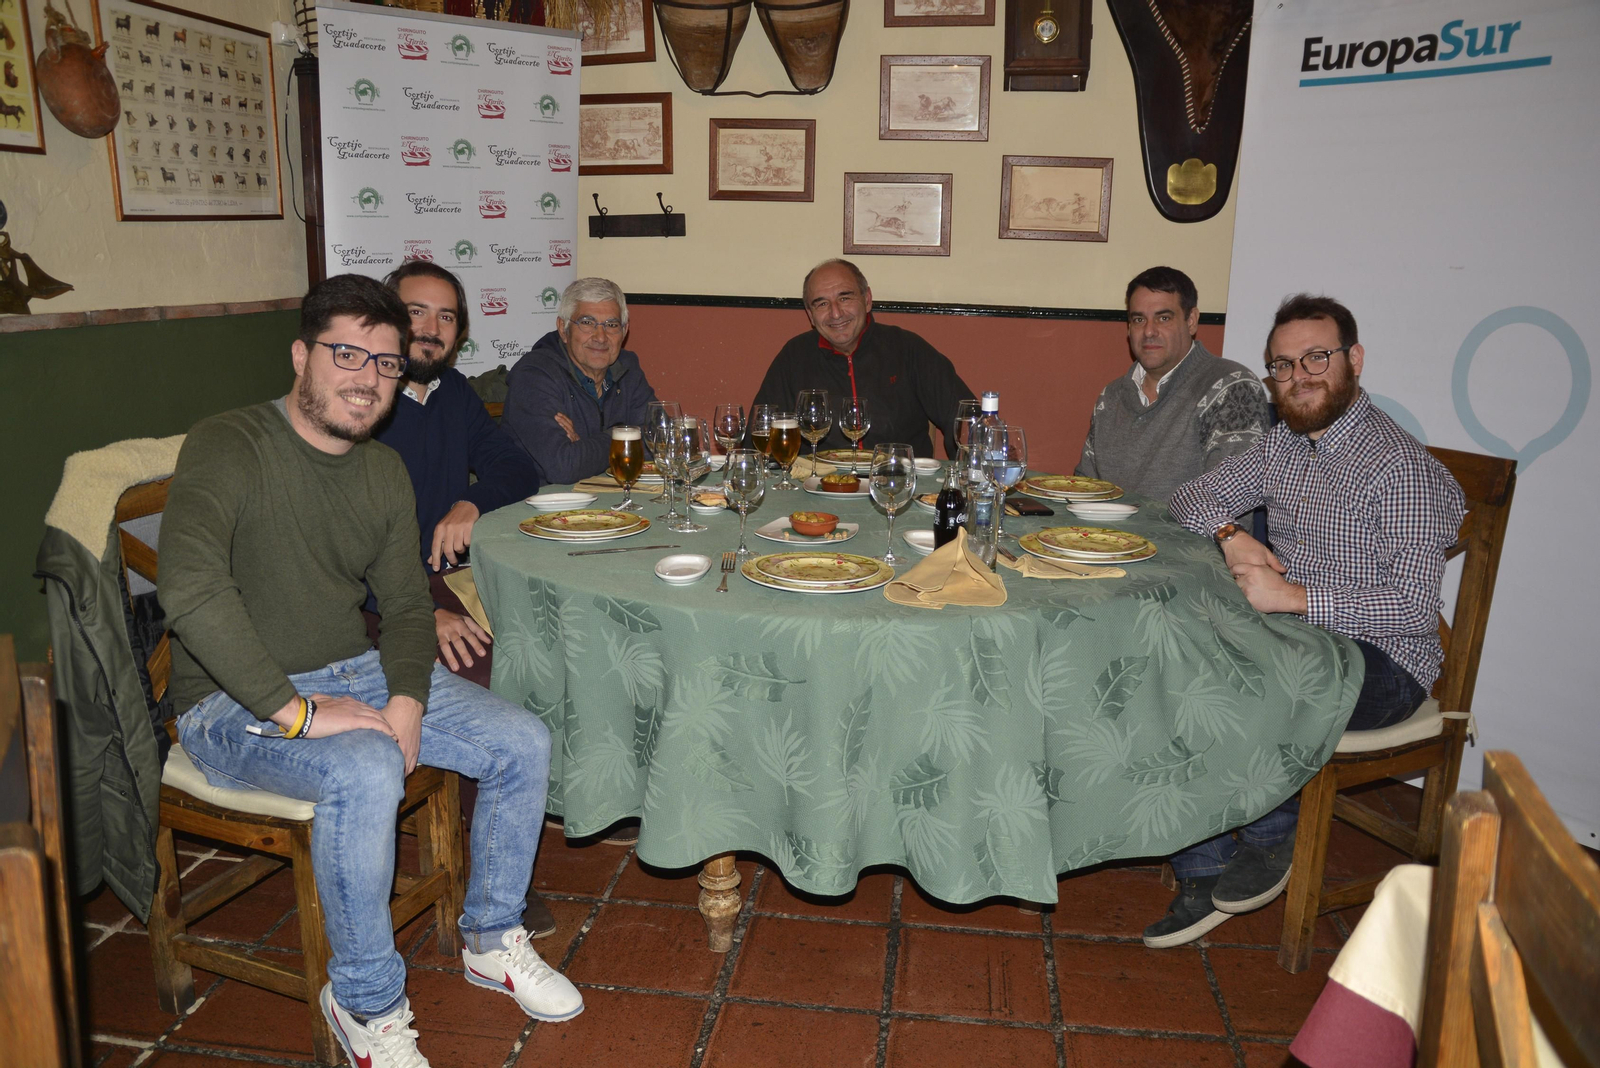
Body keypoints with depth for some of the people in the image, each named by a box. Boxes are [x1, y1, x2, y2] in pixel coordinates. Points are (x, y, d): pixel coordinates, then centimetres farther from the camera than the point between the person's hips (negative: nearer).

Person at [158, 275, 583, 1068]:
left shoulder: (385, 473, 6)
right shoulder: (227, 447, -16)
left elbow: (407, 602, 10)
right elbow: (190, 589, -30)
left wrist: (406, 701, -9)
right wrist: (294, 709, -30)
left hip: (358, 673, 7)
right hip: (237, 701, -7)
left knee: (523, 744, -6)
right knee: (368, 773, -35)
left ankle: (491, 940, 17)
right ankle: (366, 1003, -10)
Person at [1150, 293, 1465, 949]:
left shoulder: (1402, 467, -16)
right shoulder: (1283, 444, 9)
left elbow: (1413, 607, -22)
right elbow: (1193, 497, 15)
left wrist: (1295, 597, -29)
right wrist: (1231, 534, -8)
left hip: (1382, 661, -7)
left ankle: (1271, 839, -4)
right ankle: (1204, 877, -9)